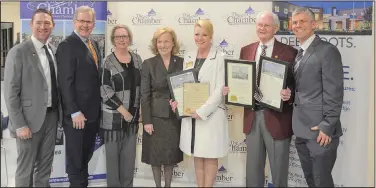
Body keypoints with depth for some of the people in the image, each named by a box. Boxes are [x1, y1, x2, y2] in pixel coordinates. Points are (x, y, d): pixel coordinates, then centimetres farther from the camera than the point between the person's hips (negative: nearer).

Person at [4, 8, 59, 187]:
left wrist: (58, 111, 7)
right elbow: (10, 92, -14)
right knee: (26, 167, 8)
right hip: (30, 118, -6)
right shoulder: (18, 52, -12)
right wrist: (20, 125, -16)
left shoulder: (54, 51, 7)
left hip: (51, 115, 6)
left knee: (46, 164, 18)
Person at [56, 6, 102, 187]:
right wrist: (75, 112, -21)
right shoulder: (67, 45, -12)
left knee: (86, 157, 19)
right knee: (75, 158, 7)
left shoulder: (94, 44, 12)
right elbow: (65, 82, -18)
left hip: (93, 111, 7)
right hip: (77, 114, -7)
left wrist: (99, 107, 11)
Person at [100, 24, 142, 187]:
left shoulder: (137, 59, 6)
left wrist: (140, 110, 4)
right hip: (114, 116, -5)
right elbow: (105, 91, -14)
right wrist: (123, 111, -15)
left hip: (133, 115, 5)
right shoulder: (108, 62, -10)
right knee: (113, 155, 5)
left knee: (130, 156, 12)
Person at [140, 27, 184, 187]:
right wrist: (146, 120, -10)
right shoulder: (148, 64, -4)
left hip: (175, 116, 2)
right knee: (156, 154, 8)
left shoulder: (181, 62, 1)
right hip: (156, 116, -1)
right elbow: (144, 95, -6)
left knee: (171, 154, 11)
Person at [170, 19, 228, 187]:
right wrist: (178, 101, -4)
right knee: (197, 156, 14)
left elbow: (220, 89, -13)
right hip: (190, 114, 5)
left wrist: (202, 111, -18)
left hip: (211, 115, -5)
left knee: (210, 157, 6)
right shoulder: (188, 57, 10)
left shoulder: (220, 58, -8)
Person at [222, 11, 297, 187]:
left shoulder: (289, 52, -6)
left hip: (277, 117, -4)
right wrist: (230, 89, -7)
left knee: (278, 169, 10)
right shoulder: (246, 51, 8)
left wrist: (289, 94, -27)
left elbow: (295, 84, -7)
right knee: (253, 168, 17)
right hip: (252, 115, 4)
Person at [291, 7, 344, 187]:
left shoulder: (327, 50, -11)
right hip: (301, 131, 8)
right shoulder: (299, 54, 15)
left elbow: (334, 92, -16)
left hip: (320, 130, -8)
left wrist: (327, 126, -19)